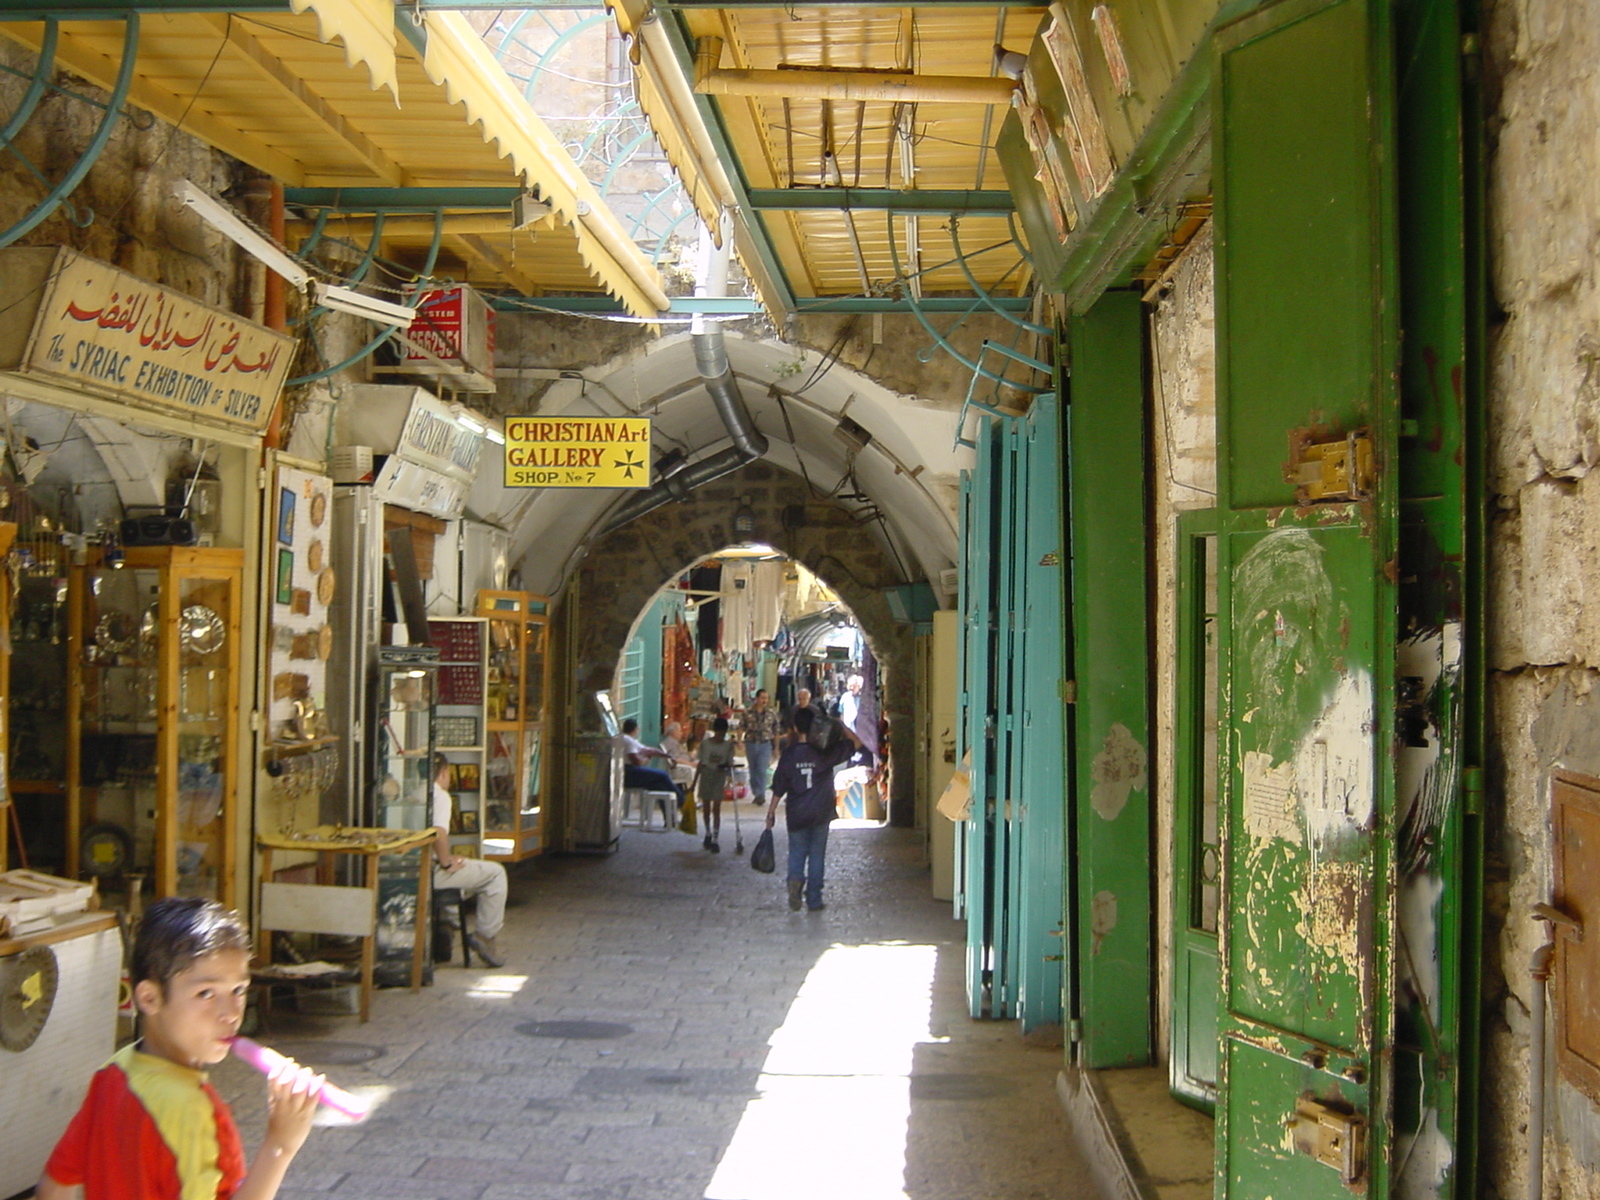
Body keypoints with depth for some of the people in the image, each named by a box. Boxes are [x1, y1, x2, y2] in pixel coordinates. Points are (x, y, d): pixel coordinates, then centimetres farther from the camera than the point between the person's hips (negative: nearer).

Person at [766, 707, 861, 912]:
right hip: (821, 814, 0)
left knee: (796, 852, 13)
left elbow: (778, 788, -1)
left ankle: (795, 878, -17)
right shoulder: (826, 751, -7)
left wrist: (771, 812, 8)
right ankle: (814, 900, 11)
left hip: (796, 815, 0)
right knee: (816, 855, 9)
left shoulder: (789, 754, -4)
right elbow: (856, 742, 1)